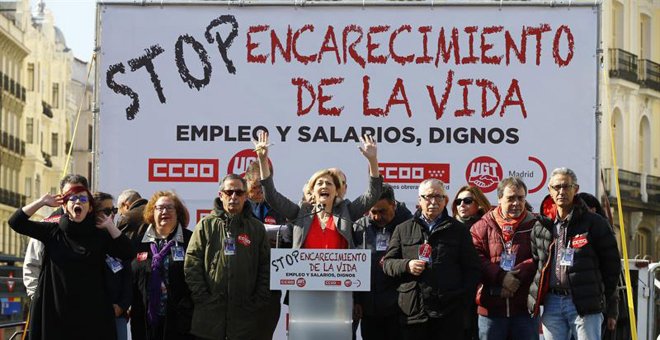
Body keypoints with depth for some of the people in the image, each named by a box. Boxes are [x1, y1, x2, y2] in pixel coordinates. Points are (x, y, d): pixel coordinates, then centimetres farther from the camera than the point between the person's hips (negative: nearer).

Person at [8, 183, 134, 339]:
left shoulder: (100, 235, 6)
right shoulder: (52, 231, 6)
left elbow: (127, 253, -5)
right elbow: (16, 222, 2)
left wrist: (109, 226, -7)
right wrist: (42, 201, -2)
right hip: (54, 311, 0)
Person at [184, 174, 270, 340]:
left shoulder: (256, 228, 10)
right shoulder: (206, 225, 6)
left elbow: (266, 268, 9)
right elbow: (192, 265, 2)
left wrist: (259, 301, -1)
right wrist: (202, 297, -6)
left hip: (246, 314, 1)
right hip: (210, 313, -1)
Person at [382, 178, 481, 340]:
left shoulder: (459, 230, 12)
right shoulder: (403, 229, 14)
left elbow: (472, 269, 10)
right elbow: (387, 262, 13)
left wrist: (464, 298, -2)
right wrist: (406, 265, -8)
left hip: (449, 314, -1)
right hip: (413, 311, 1)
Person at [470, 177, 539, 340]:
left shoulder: (535, 226, 6)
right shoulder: (482, 226, 6)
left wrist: (519, 275, -19)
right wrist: (501, 276, -18)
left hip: (525, 308, 0)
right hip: (490, 307, 0)